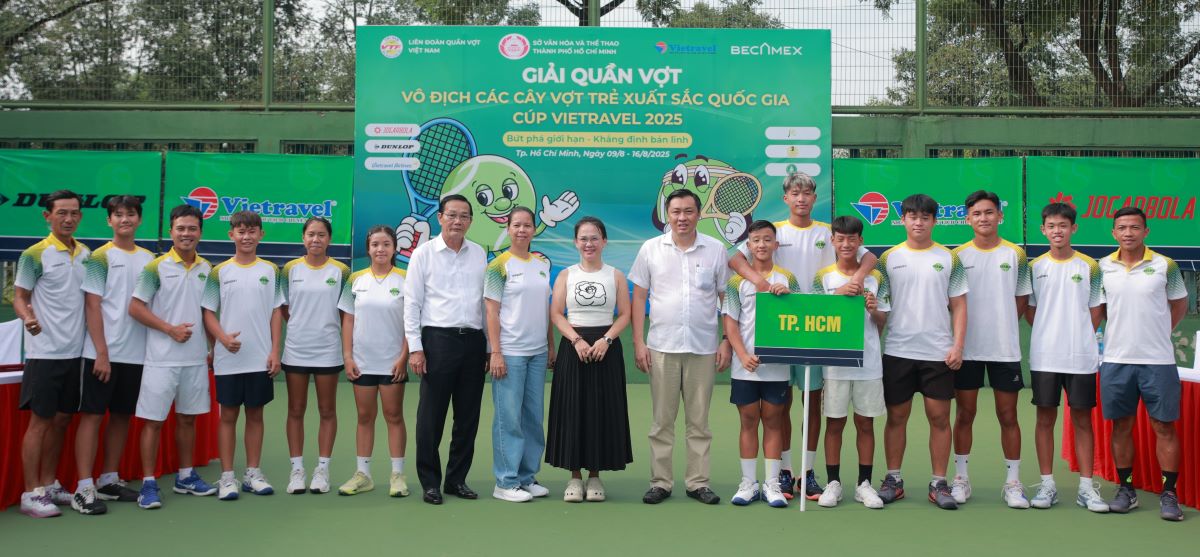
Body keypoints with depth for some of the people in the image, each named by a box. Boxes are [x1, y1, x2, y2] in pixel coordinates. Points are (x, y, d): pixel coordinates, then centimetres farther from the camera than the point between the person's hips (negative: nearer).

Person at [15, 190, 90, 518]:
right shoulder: (35, 254, -7)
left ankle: (49, 485, 23)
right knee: (40, 420, -1)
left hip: (76, 352, 6)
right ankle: (31, 494, 7)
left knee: (61, 420, 12)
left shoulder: (86, 254, 9)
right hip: (45, 352, -6)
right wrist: (27, 317, -25)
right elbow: (20, 297, -4)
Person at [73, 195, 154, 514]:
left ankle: (109, 481, 20)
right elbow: (92, 306, -8)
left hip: (136, 353, 5)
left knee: (122, 415, 10)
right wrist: (102, 352, -14)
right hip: (102, 353, -5)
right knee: (92, 415, -3)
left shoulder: (148, 258, 11)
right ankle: (84, 488, 0)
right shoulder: (100, 257, -3)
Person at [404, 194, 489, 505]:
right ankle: (430, 482, 13)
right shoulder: (424, 253, 1)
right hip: (438, 339, -3)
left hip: (473, 340, 4)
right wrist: (415, 348, -7)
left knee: (468, 415, 8)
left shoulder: (479, 254, 11)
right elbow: (412, 303, -1)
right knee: (431, 415, 1)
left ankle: (457, 479, 20)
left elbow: (486, 301, 12)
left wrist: (490, 347, 9)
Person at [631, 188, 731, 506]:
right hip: (661, 347, 0)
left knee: (699, 420, 8)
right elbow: (639, 297, 4)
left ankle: (698, 482, 17)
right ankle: (660, 482, 15)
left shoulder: (715, 250, 4)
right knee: (662, 420, 6)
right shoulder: (651, 249, 3)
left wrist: (726, 343, -1)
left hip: (703, 348, 0)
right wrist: (638, 343, -2)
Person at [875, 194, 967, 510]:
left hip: (938, 352, 0)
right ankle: (893, 480, 17)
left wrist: (958, 345, -5)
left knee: (939, 417, 2)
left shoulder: (949, 259, 5)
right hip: (897, 350, 0)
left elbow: (958, 305, 4)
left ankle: (939, 483, 12)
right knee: (896, 416, 6)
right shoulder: (888, 258, 6)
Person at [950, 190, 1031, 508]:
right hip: (967, 348, 0)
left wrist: (1001, 326, 1)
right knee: (964, 415, 7)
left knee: (1008, 416, 5)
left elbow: (1022, 301, 9)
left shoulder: (1015, 255, 3)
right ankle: (960, 478, 17)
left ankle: (1013, 483, 15)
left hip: (1005, 348, 0)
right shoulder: (958, 255, 3)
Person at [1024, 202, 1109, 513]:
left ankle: (1086, 487, 10)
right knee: (1045, 419, 5)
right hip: (1044, 357, 1)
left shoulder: (1089, 267, 3)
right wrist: (1049, 334, 0)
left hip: (1081, 357, -1)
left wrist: (1079, 339, -3)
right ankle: (1047, 484, 12)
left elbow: (1095, 312, 5)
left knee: (1082, 420, 4)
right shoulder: (1034, 267, 5)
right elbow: (1029, 311, 9)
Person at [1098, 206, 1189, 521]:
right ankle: (1126, 489, 19)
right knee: (1121, 425, 8)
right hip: (1115, 359, 2)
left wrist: (1159, 333, 3)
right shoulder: (1102, 268, 3)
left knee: (1164, 426, 2)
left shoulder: (1165, 265, 0)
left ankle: (1169, 493, 12)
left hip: (1157, 360, -1)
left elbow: (1179, 305, 11)